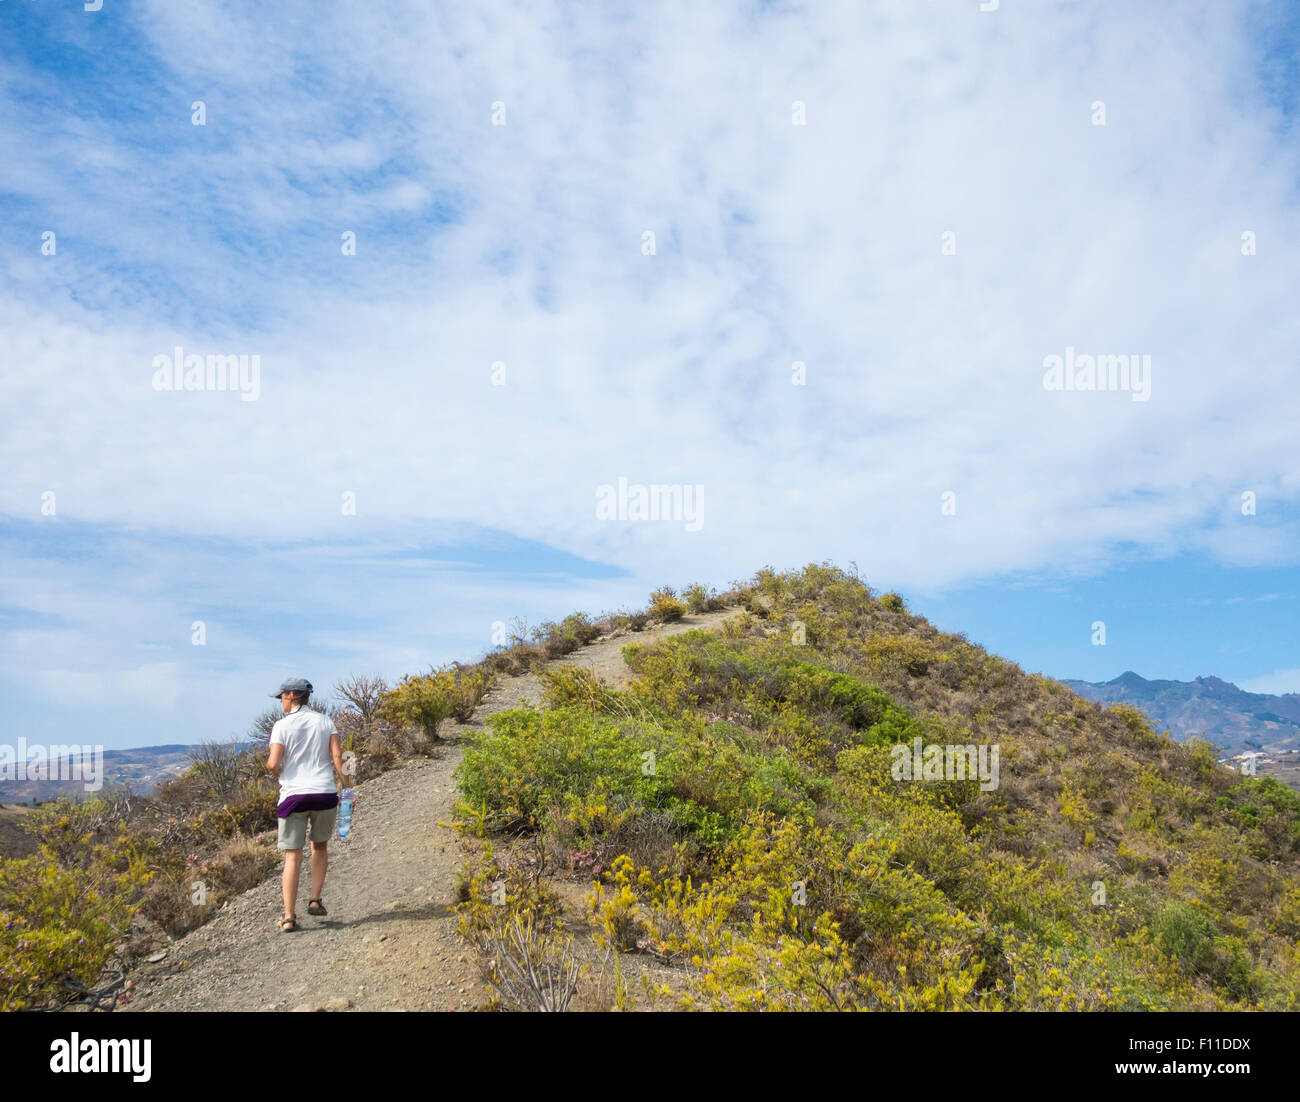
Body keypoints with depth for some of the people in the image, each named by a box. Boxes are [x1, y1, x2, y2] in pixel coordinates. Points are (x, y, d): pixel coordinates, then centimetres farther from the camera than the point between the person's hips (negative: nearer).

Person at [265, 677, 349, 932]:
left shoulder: (282, 725, -1)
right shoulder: (325, 722, 7)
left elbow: (273, 764, -10)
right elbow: (337, 756, -2)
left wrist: (273, 769, 13)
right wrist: (346, 787, 3)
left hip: (293, 795, -2)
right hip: (325, 793, 2)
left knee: (293, 856, 3)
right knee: (320, 847, 22)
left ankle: (289, 916, -1)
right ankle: (315, 900, 14)